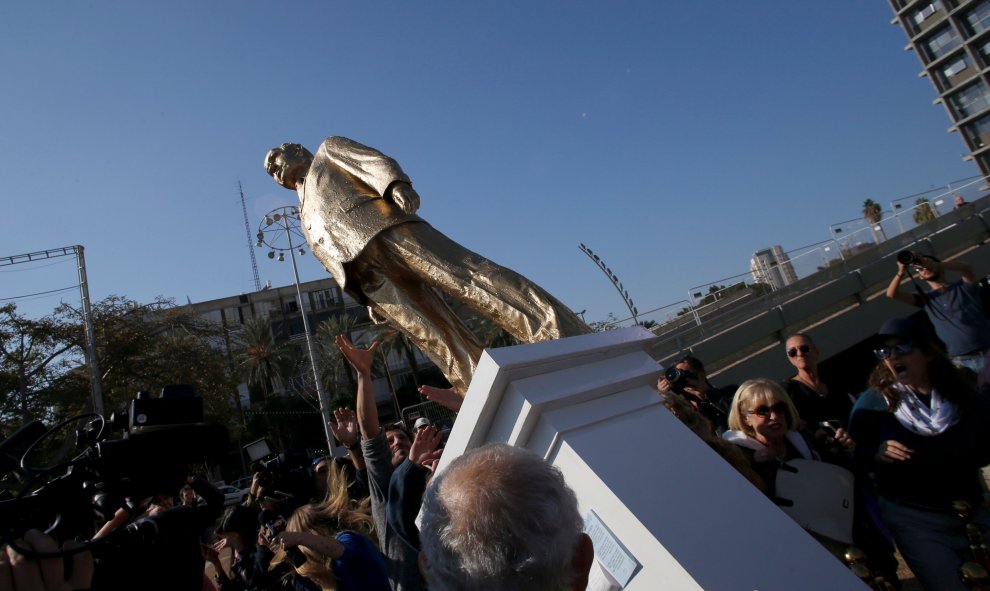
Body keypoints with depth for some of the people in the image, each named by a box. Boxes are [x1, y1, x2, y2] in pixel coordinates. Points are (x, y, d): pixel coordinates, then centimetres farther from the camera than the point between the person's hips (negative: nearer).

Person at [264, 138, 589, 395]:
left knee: (466, 276, -23)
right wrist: (371, 298, 10)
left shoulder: (329, 150, 29)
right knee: (442, 344, -10)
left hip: (386, 228, -5)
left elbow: (373, 160, 7)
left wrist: (396, 184, -17)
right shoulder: (307, 218, 42)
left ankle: (569, 340, -32)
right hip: (372, 277, 5)